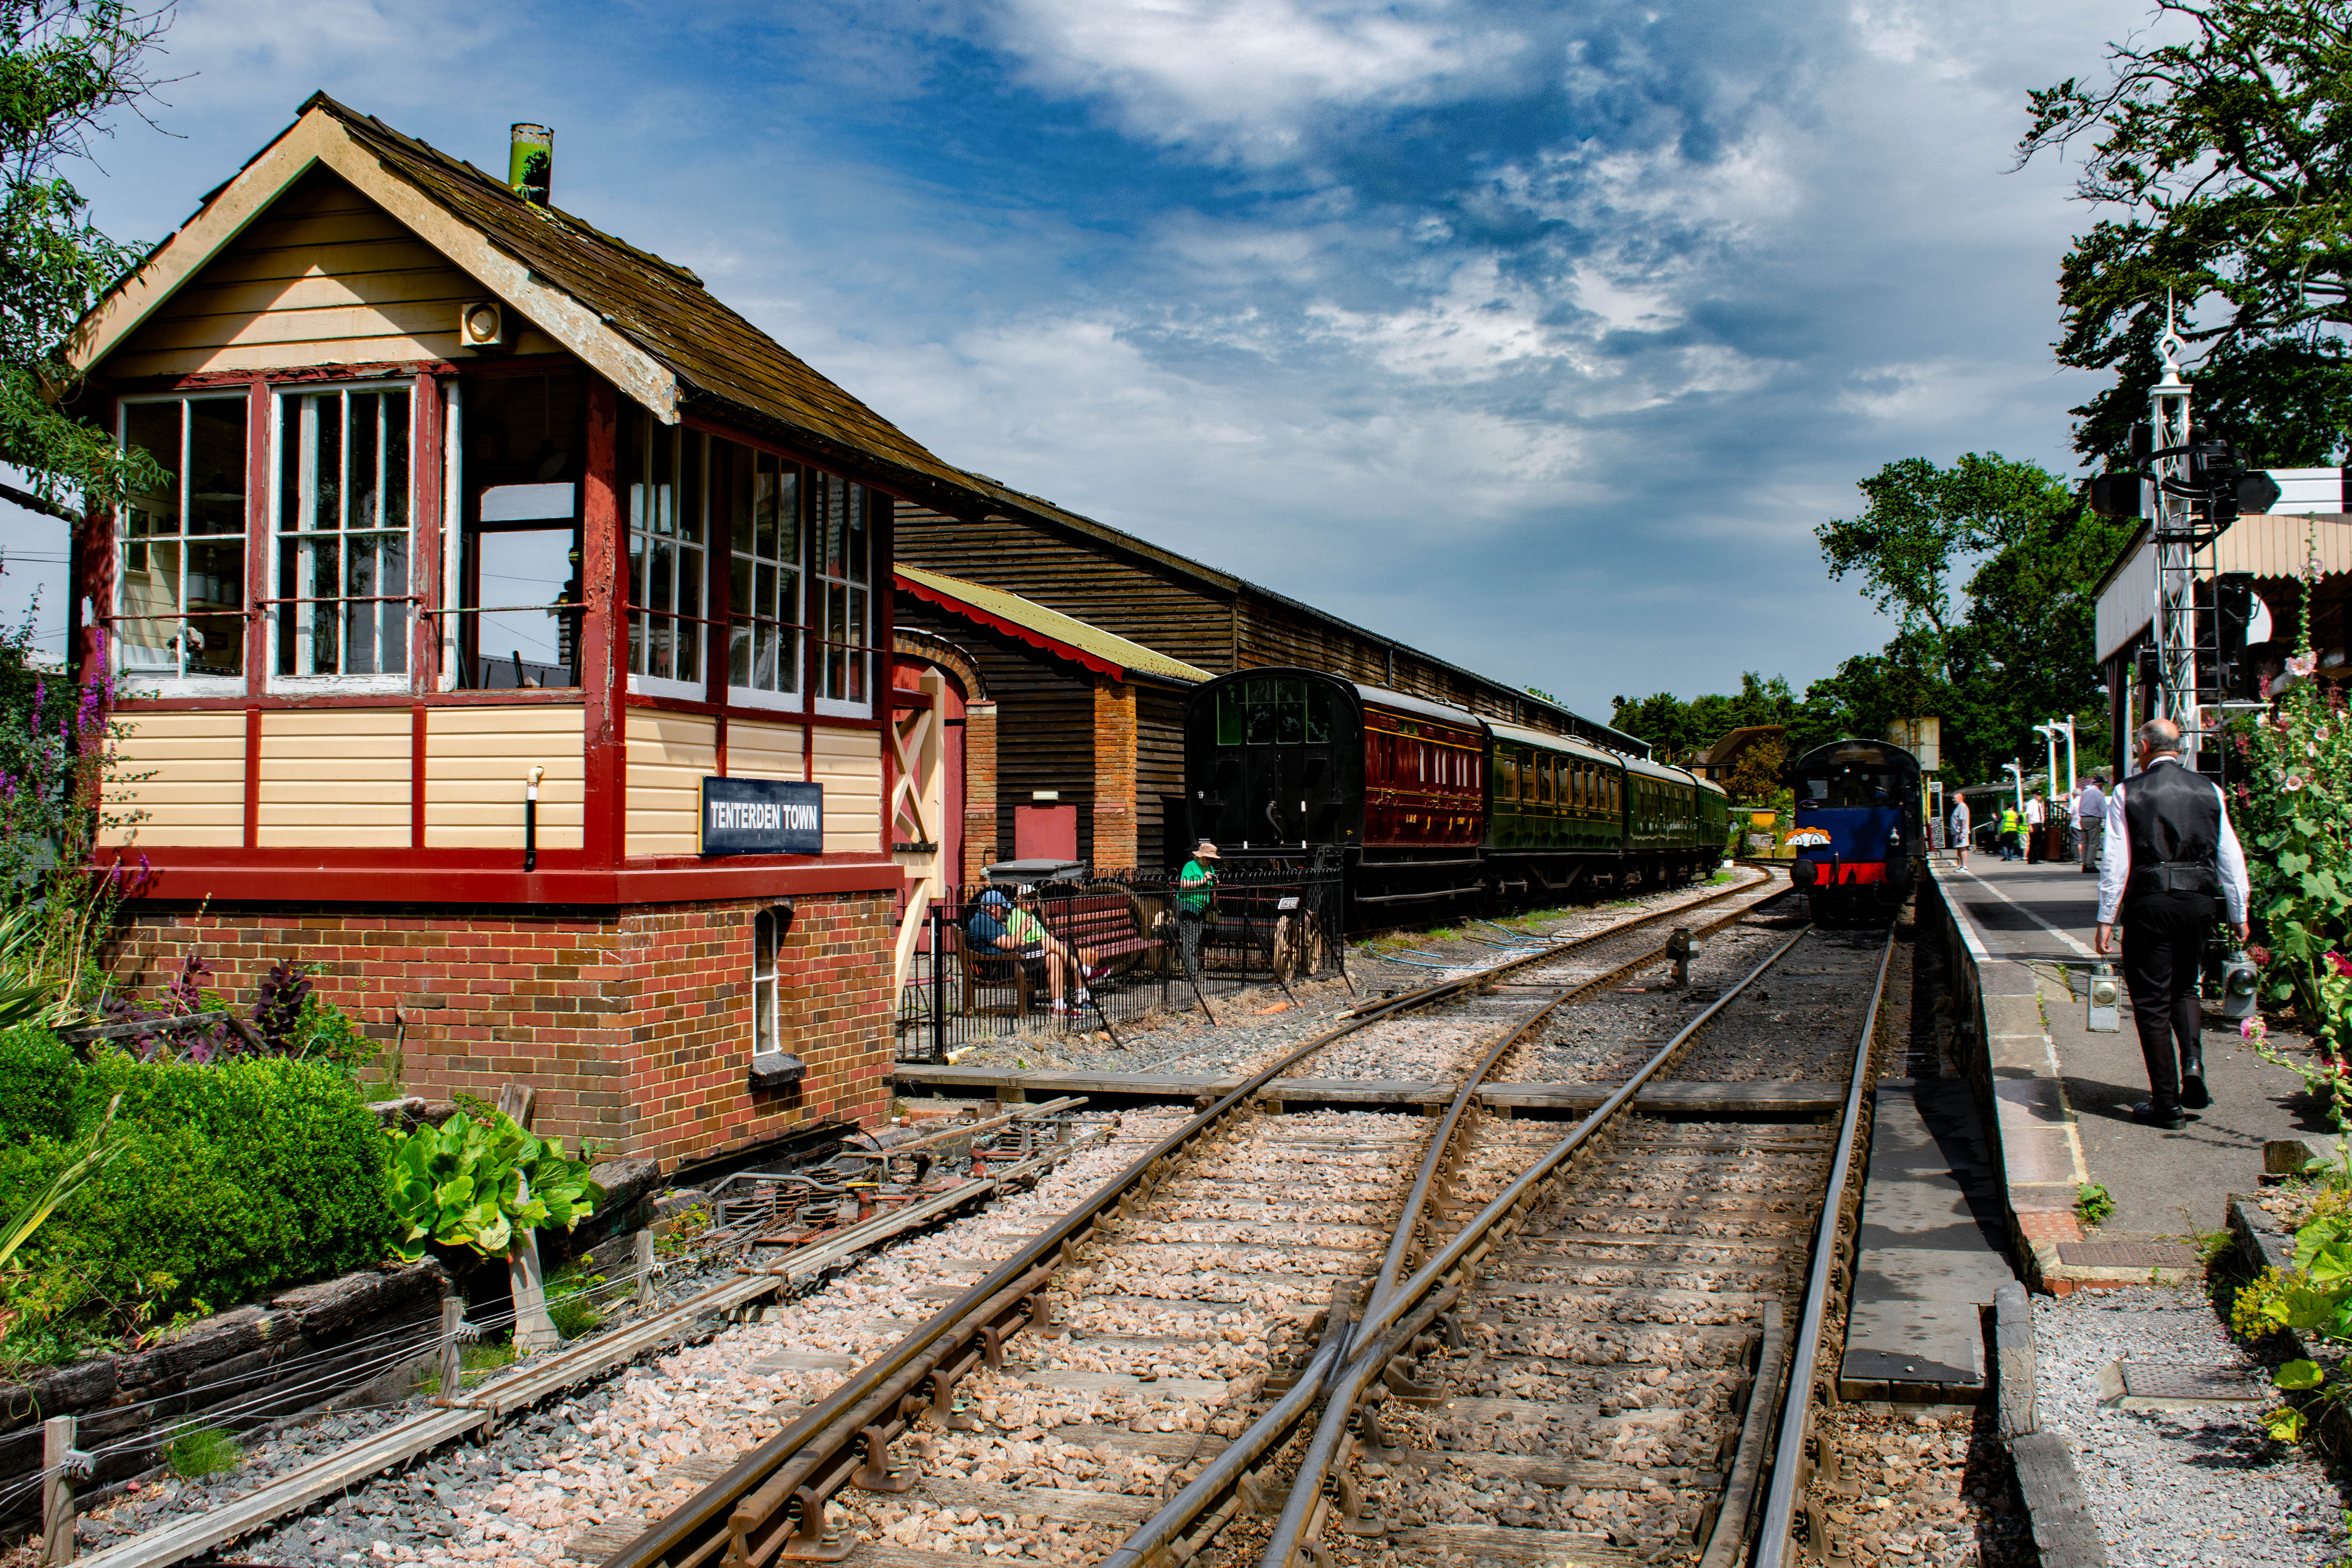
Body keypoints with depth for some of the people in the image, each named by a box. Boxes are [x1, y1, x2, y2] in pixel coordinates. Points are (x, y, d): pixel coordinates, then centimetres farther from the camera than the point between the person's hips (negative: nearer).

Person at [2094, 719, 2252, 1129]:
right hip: (2198, 901, 3)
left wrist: (2106, 919, -1)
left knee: (2152, 1002, 3)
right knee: (2185, 989, 23)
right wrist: (2238, 914, 16)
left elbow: (2116, 863, -6)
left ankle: (2166, 1103, 5)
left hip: (2149, 904, -3)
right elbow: (2231, 857, 7)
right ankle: (2192, 1062, 0)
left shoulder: (2127, 793, -4)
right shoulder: (2209, 791, 5)